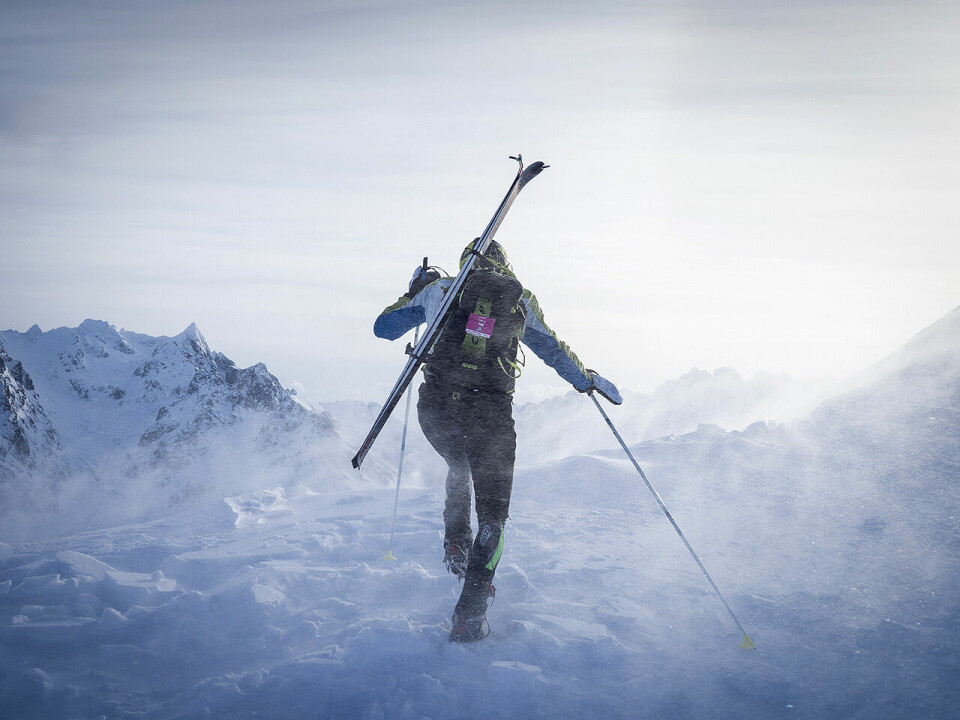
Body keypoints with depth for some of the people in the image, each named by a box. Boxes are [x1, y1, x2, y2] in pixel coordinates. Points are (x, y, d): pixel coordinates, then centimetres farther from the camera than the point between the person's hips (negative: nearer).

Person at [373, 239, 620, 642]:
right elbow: (556, 353, 23)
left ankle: (456, 542, 21)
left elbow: (383, 328, 20)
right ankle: (469, 615, -3)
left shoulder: (439, 290, 11)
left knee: (459, 469, 37)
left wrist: (413, 293, 35)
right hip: (490, 410, -2)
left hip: (437, 407, 2)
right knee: (492, 514, 7)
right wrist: (588, 381, 41)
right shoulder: (520, 300, 12)